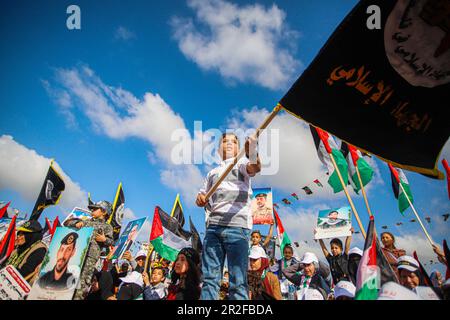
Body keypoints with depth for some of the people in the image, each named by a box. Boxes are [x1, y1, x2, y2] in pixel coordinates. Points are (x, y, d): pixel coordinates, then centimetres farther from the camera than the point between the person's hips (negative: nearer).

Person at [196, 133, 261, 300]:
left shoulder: (241, 162, 11)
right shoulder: (212, 173, 26)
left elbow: (255, 167, -12)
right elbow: (201, 197, 30)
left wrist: (252, 153, -35)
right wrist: (200, 198, 4)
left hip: (237, 225, -5)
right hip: (213, 225, 5)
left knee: (238, 281, -7)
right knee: (210, 278, 2)